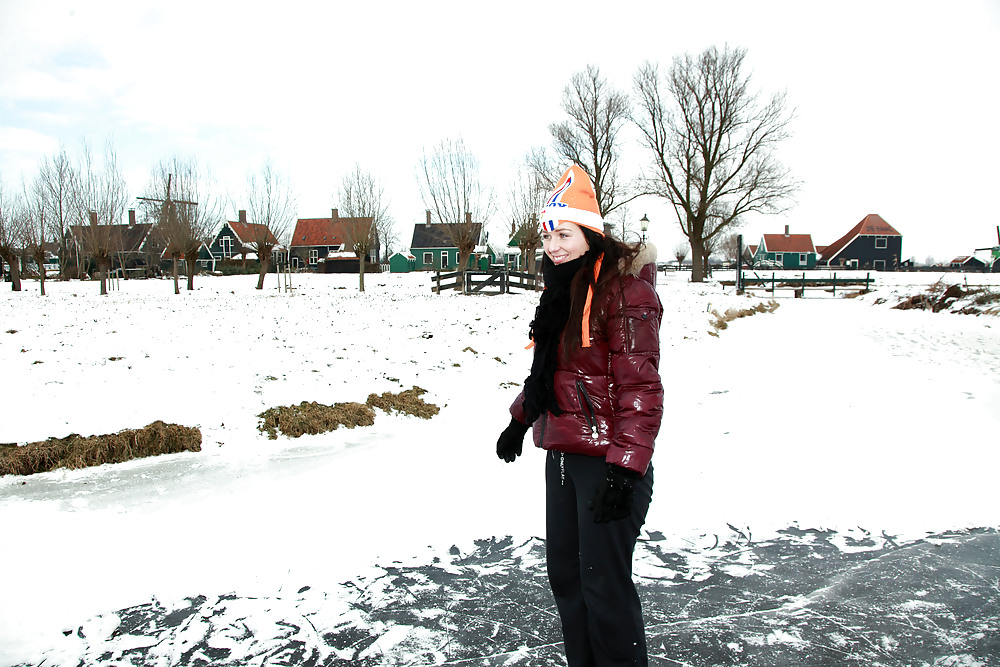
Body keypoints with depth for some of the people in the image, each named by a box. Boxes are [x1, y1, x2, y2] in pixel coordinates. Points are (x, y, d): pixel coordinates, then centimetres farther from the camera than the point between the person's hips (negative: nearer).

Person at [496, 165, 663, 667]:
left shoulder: (624, 287, -15)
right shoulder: (561, 289, 12)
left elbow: (640, 386, -20)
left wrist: (626, 466, -25)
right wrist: (520, 419, 27)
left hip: (606, 459, -9)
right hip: (562, 455, 9)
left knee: (603, 582, 0)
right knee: (564, 573, 17)